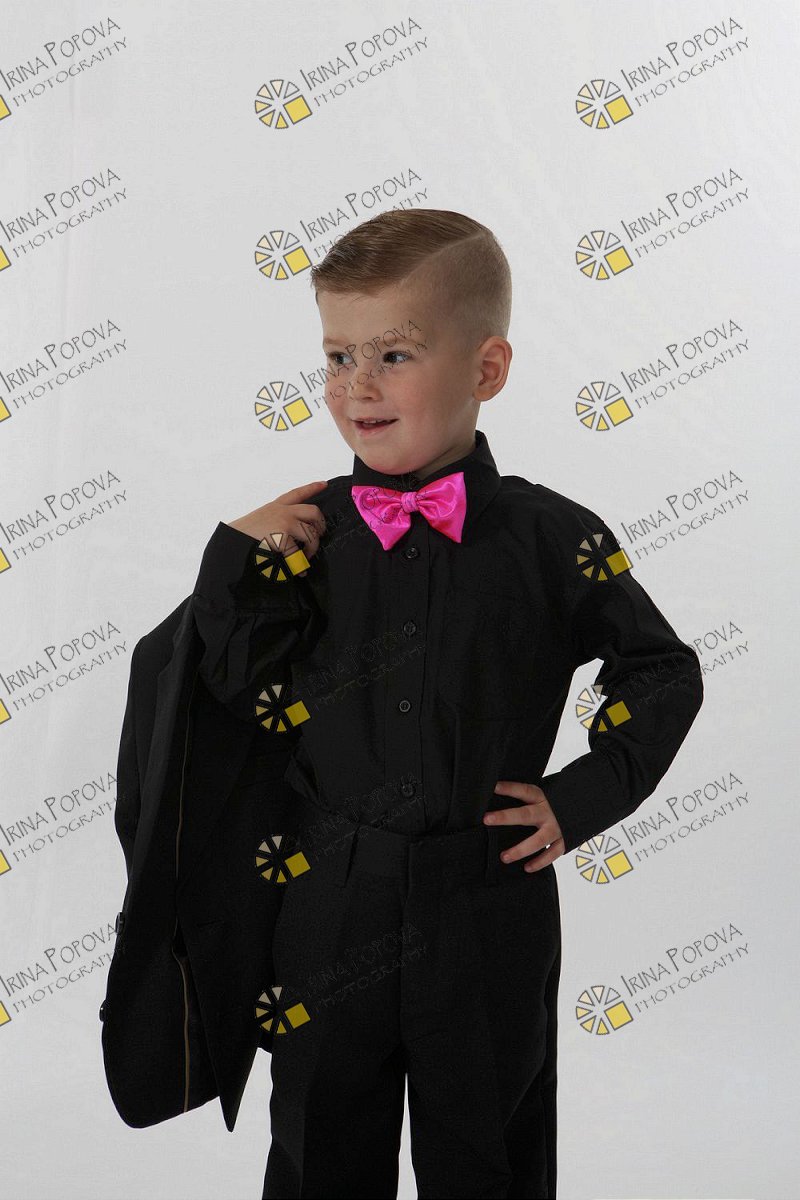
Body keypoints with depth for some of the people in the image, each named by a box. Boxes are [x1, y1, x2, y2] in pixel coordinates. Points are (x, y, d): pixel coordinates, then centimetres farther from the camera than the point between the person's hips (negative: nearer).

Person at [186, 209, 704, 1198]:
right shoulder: (305, 527, -2)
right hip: (332, 905, 2)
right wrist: (242, 564, -13)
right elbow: (256, 692, -3)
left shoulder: (548, 539, -8)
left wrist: (581, 799, -4)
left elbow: (663, 672, 3)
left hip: (489, 913, -2)